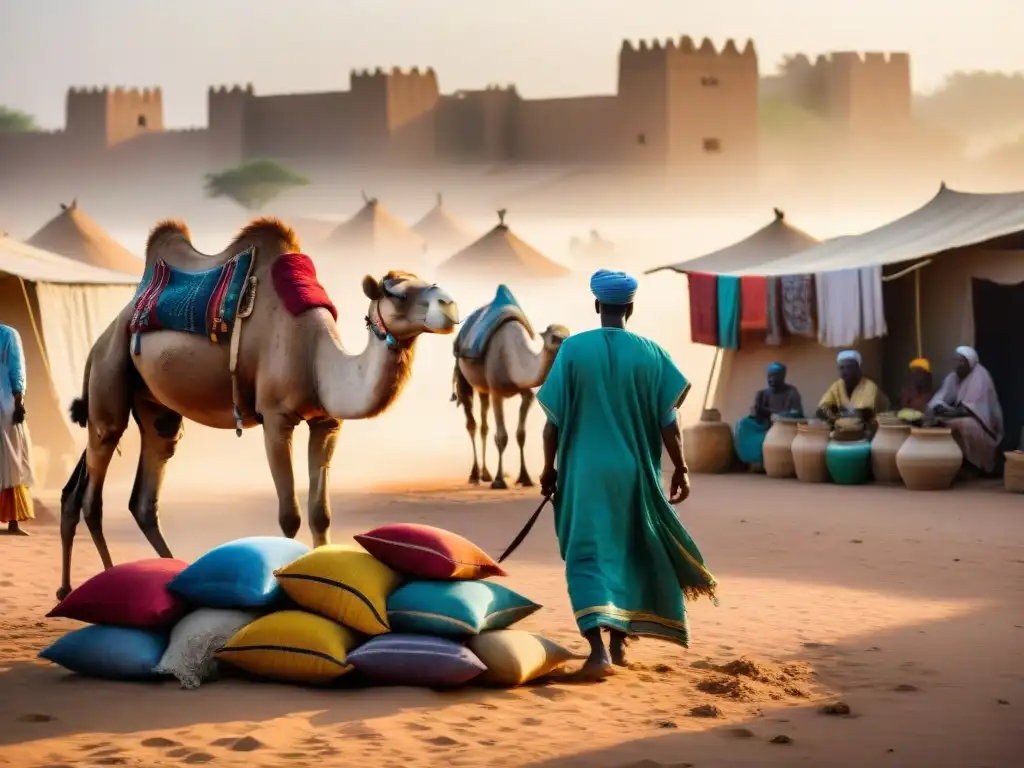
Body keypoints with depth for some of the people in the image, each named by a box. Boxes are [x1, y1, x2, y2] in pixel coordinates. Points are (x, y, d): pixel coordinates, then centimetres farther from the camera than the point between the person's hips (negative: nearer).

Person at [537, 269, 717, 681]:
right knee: (629, 553, 19)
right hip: (634, 472, 2)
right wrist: (680, 469, 5)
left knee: (588, 555, 1)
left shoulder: (573, 348, -5)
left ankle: (598, 648, -17)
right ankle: (619, 642, 27)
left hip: (585, 471, -2)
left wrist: (550, 467, 5)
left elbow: (554, 418, -5)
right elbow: (668, 420, -4)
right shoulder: (650, 353, -2)